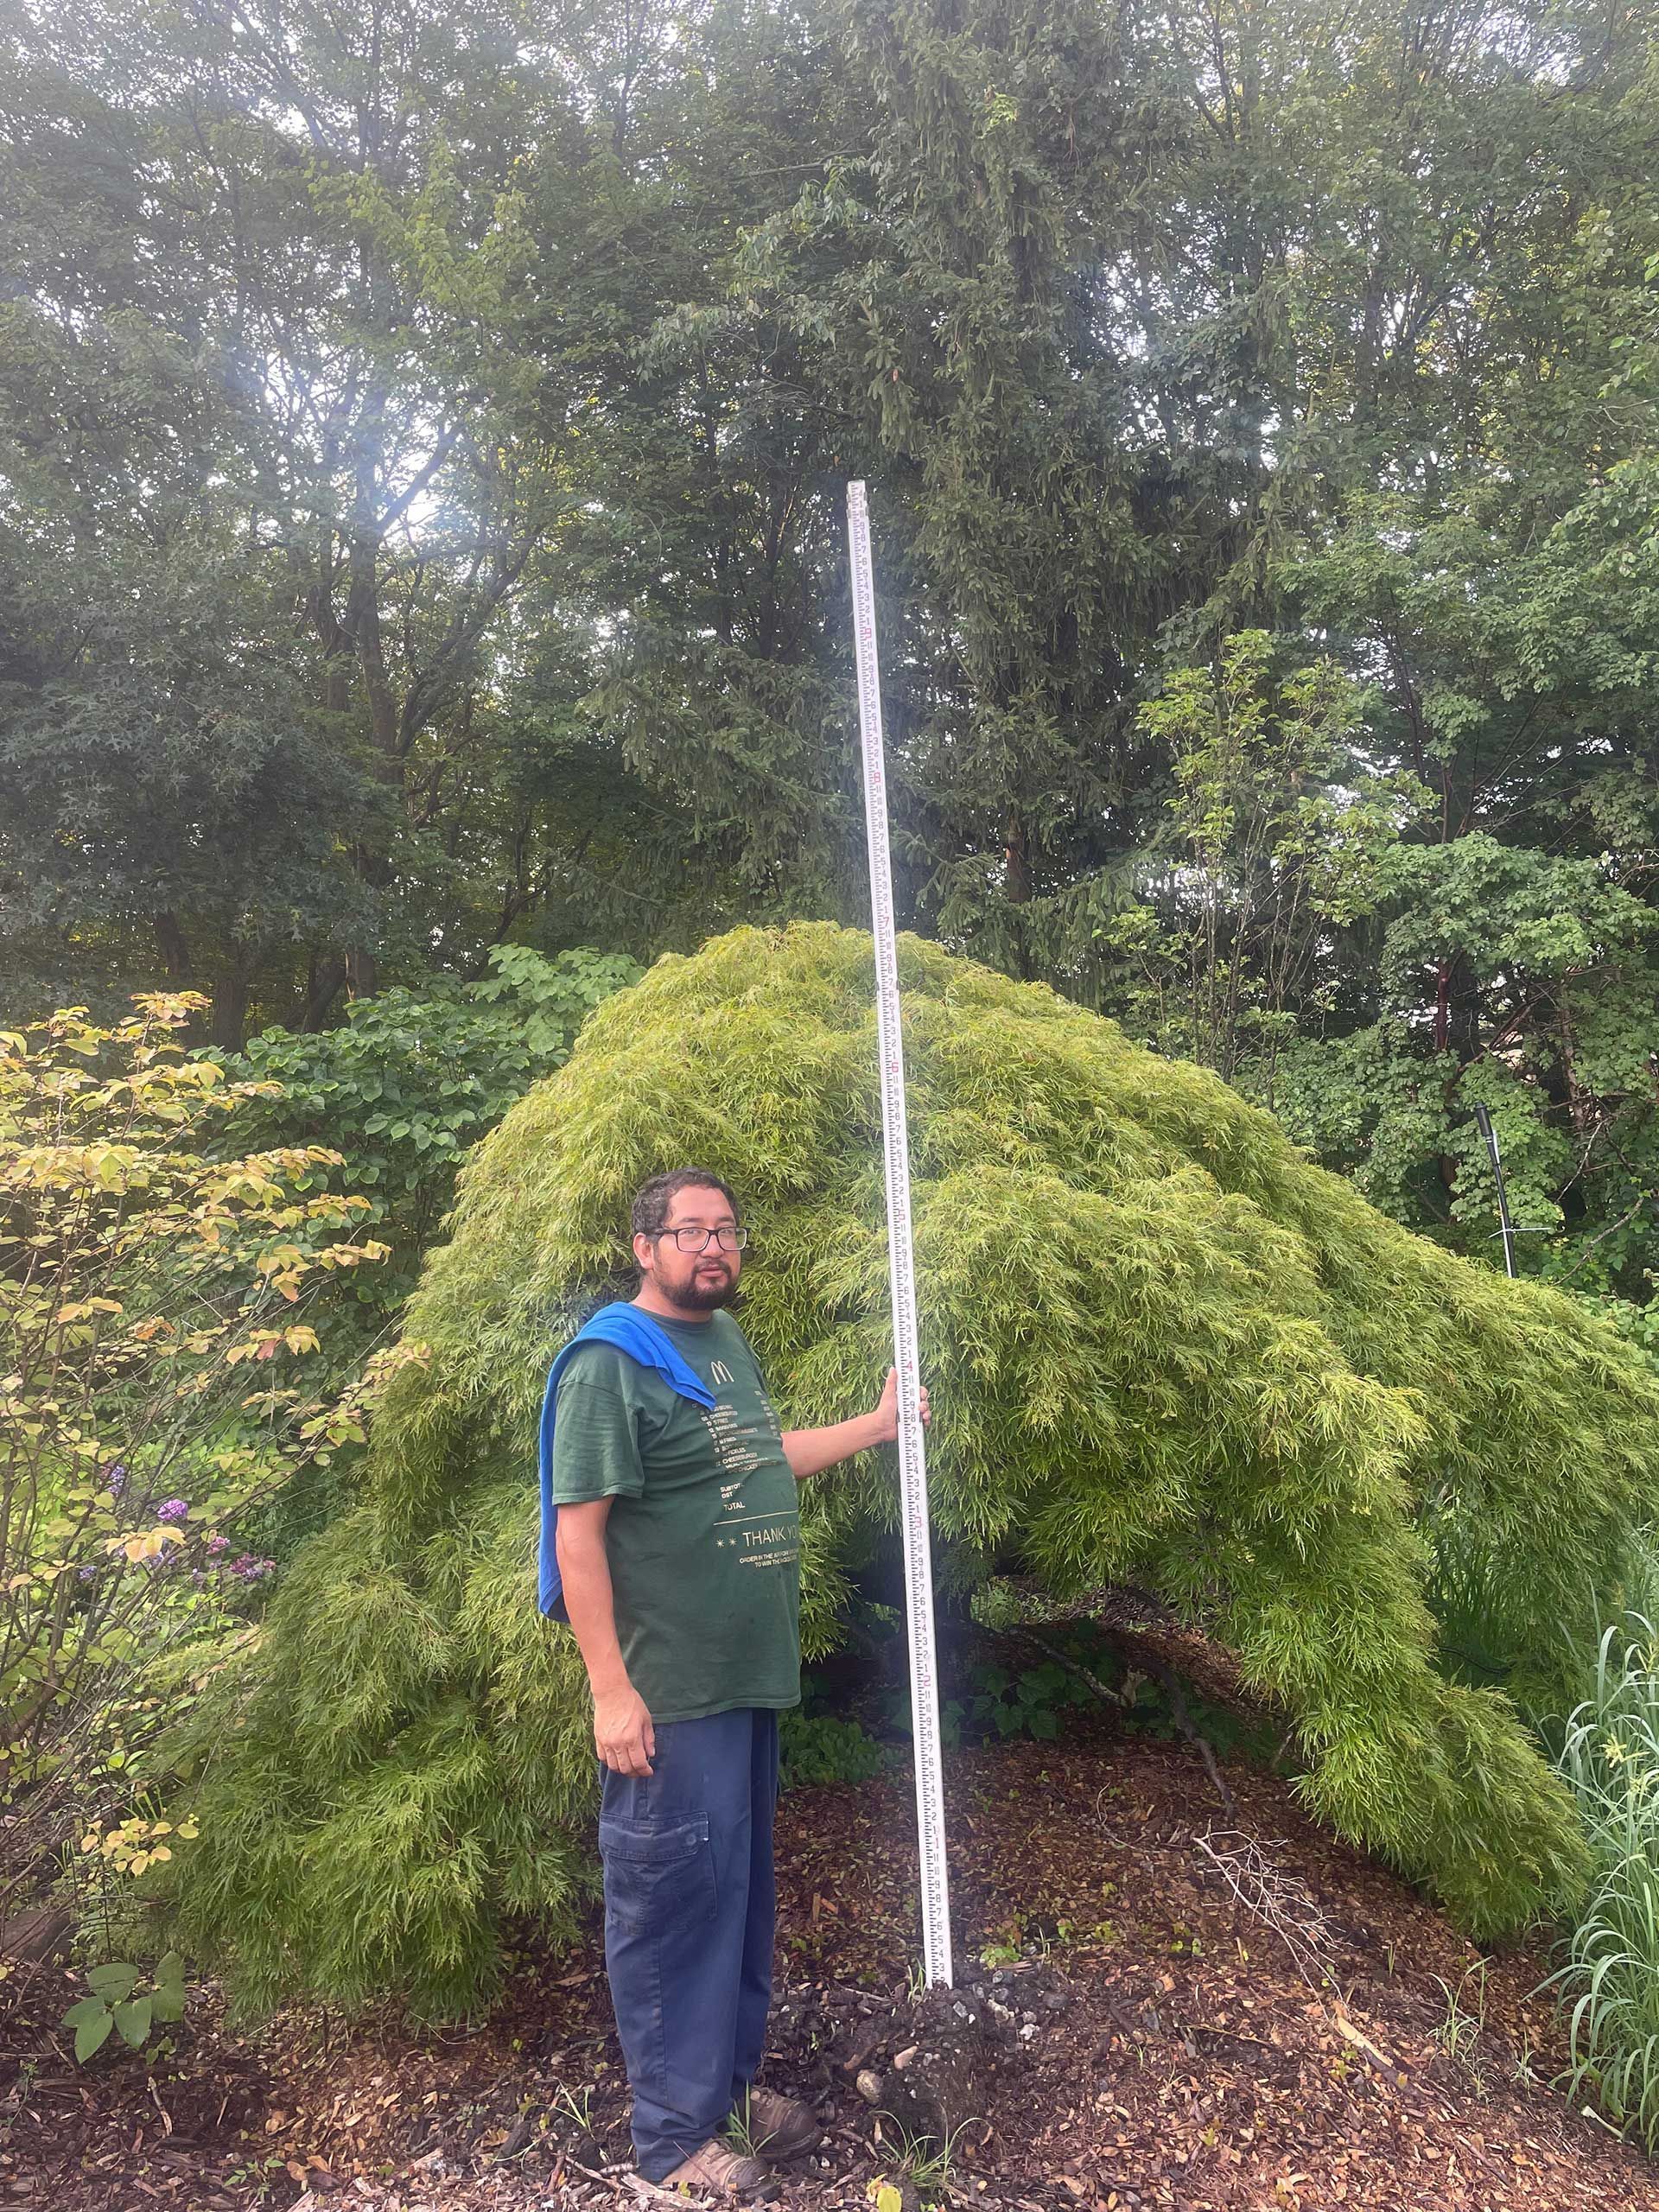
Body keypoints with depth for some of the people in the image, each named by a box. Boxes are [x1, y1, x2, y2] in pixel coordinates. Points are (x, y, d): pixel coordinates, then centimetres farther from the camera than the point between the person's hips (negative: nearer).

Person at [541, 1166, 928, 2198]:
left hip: (751, 1679, 8)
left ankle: (734, 2079, 40)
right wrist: (611, 1689, -21)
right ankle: (678, 2134, 25)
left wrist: (878, 1425, 23)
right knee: (677, 1900, 6)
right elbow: (577, 1531, -19)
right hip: (669, 1694, -8)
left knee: (744, 1889, 21)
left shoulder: (729, 1342, 9)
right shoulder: (610, 1361, -16)